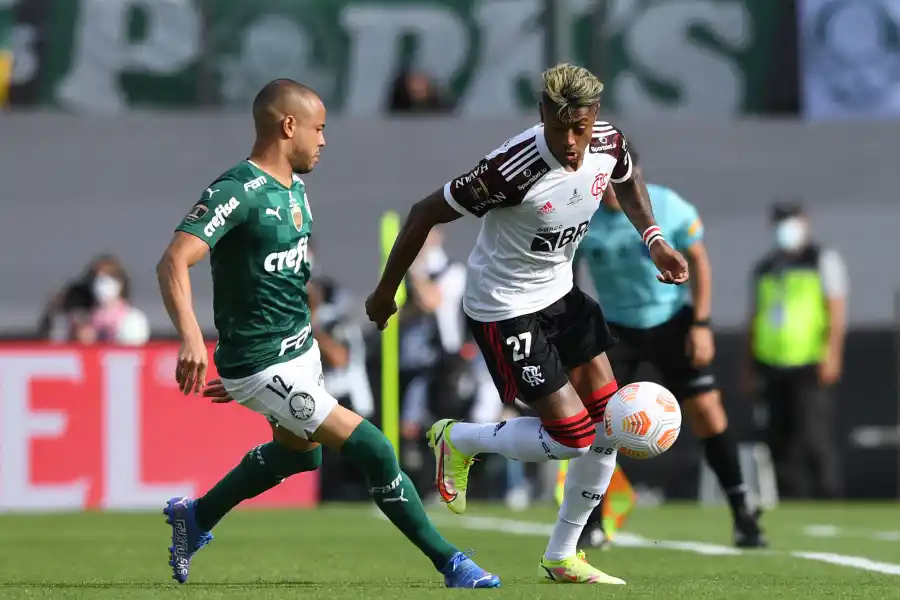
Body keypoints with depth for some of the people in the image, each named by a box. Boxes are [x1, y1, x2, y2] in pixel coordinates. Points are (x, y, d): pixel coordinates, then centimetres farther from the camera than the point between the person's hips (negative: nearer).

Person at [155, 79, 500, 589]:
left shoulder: (295, 187, 7)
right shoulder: (240, 191, -22)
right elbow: (174, 263, -30)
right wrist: (191, 337, -43)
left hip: (301, 348, 10)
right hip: (263, 366, -10)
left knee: (296, 453, 30)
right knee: (371, 447, -12)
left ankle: (195, 517, 46)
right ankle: (450, 564, -4)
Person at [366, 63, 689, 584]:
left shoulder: (608, 143, -12)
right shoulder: (514, 169, -32)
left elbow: (627, 181, 16)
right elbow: (426, 214, -21)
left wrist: (654, 238, 2)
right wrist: (386, 292, -12)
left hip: (560, 293, 7)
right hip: (505, 309, -7)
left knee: (609, 424, 5)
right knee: (571, 436, -11)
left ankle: (562, 558, 20)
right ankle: (458, 441, 16)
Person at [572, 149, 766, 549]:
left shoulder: (670, 208, -16)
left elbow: (699, 263, -4)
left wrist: (701, 324, -10)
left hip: (672, 321, -1)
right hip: (616, 328, 1)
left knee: (706, 410, -7)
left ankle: (743, 516, 2)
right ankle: (591, 527, 0)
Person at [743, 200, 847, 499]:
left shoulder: (823, 260, 2)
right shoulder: (764, 268, 18)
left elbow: (837, 310, -5)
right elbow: (755, 317, 23)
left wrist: (832, 354, -16)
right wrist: (749, 364, 18)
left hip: (810, 365, -6)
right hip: (773, 367, 6)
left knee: (814, 437, -13)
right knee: (781, 439, 4)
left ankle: (830, 502, -10)